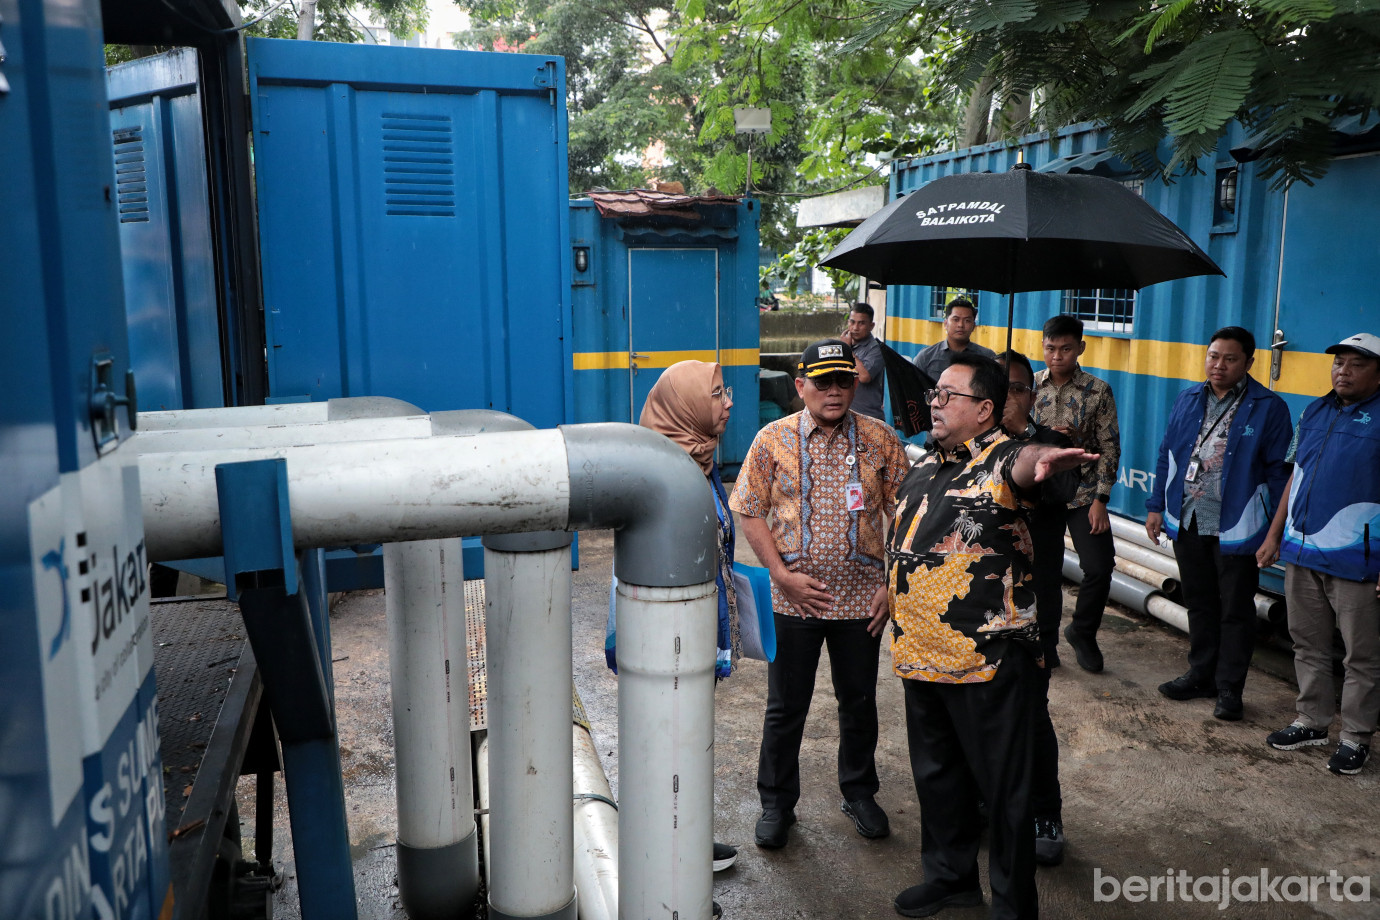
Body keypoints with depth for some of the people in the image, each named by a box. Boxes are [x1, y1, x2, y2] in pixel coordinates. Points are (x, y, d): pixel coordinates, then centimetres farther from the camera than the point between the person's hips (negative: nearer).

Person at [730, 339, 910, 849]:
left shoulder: (880, 440, -1)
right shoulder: (774, 439, -3)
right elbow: (750, 512, -2)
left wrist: (892, 584, -4)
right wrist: (781, 573, -10)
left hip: (862, 596, 1)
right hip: (794, 596, -1)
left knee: (859, 701, 16)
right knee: (785, 706, 9)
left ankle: (859, 792, 37)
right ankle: (777, 803, 27)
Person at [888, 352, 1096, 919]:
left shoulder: (1001, 458, -13)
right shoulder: (924, 467, 12)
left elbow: (1024, 462, -38)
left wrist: (1045, 459, -60)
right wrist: (895, 602, 22)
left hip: (989, 660, -8)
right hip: (920, 655, 8)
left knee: (1002, 786, 6)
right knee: (936, 775, 22)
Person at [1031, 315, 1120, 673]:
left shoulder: (1098, 392, -5)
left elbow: (1110, 448, -4)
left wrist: (1100, 499, -10)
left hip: (1083, 493, -1)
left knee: (1100, 567, -7)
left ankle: (1082, 633, 19)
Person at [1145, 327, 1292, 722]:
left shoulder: (1268, 408, -7)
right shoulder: (1187, 401, 8)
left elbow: (1278, 472, -6)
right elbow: (1167, 456, 13)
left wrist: (1277, 529, -9)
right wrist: (1157, 506, 9)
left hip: (1236, 526, -5)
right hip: (1187, 522, 5)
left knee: (1235, 610, 6)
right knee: (1199, 603, 16)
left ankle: (1229, 689, 17)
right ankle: (1201, 675, 30)